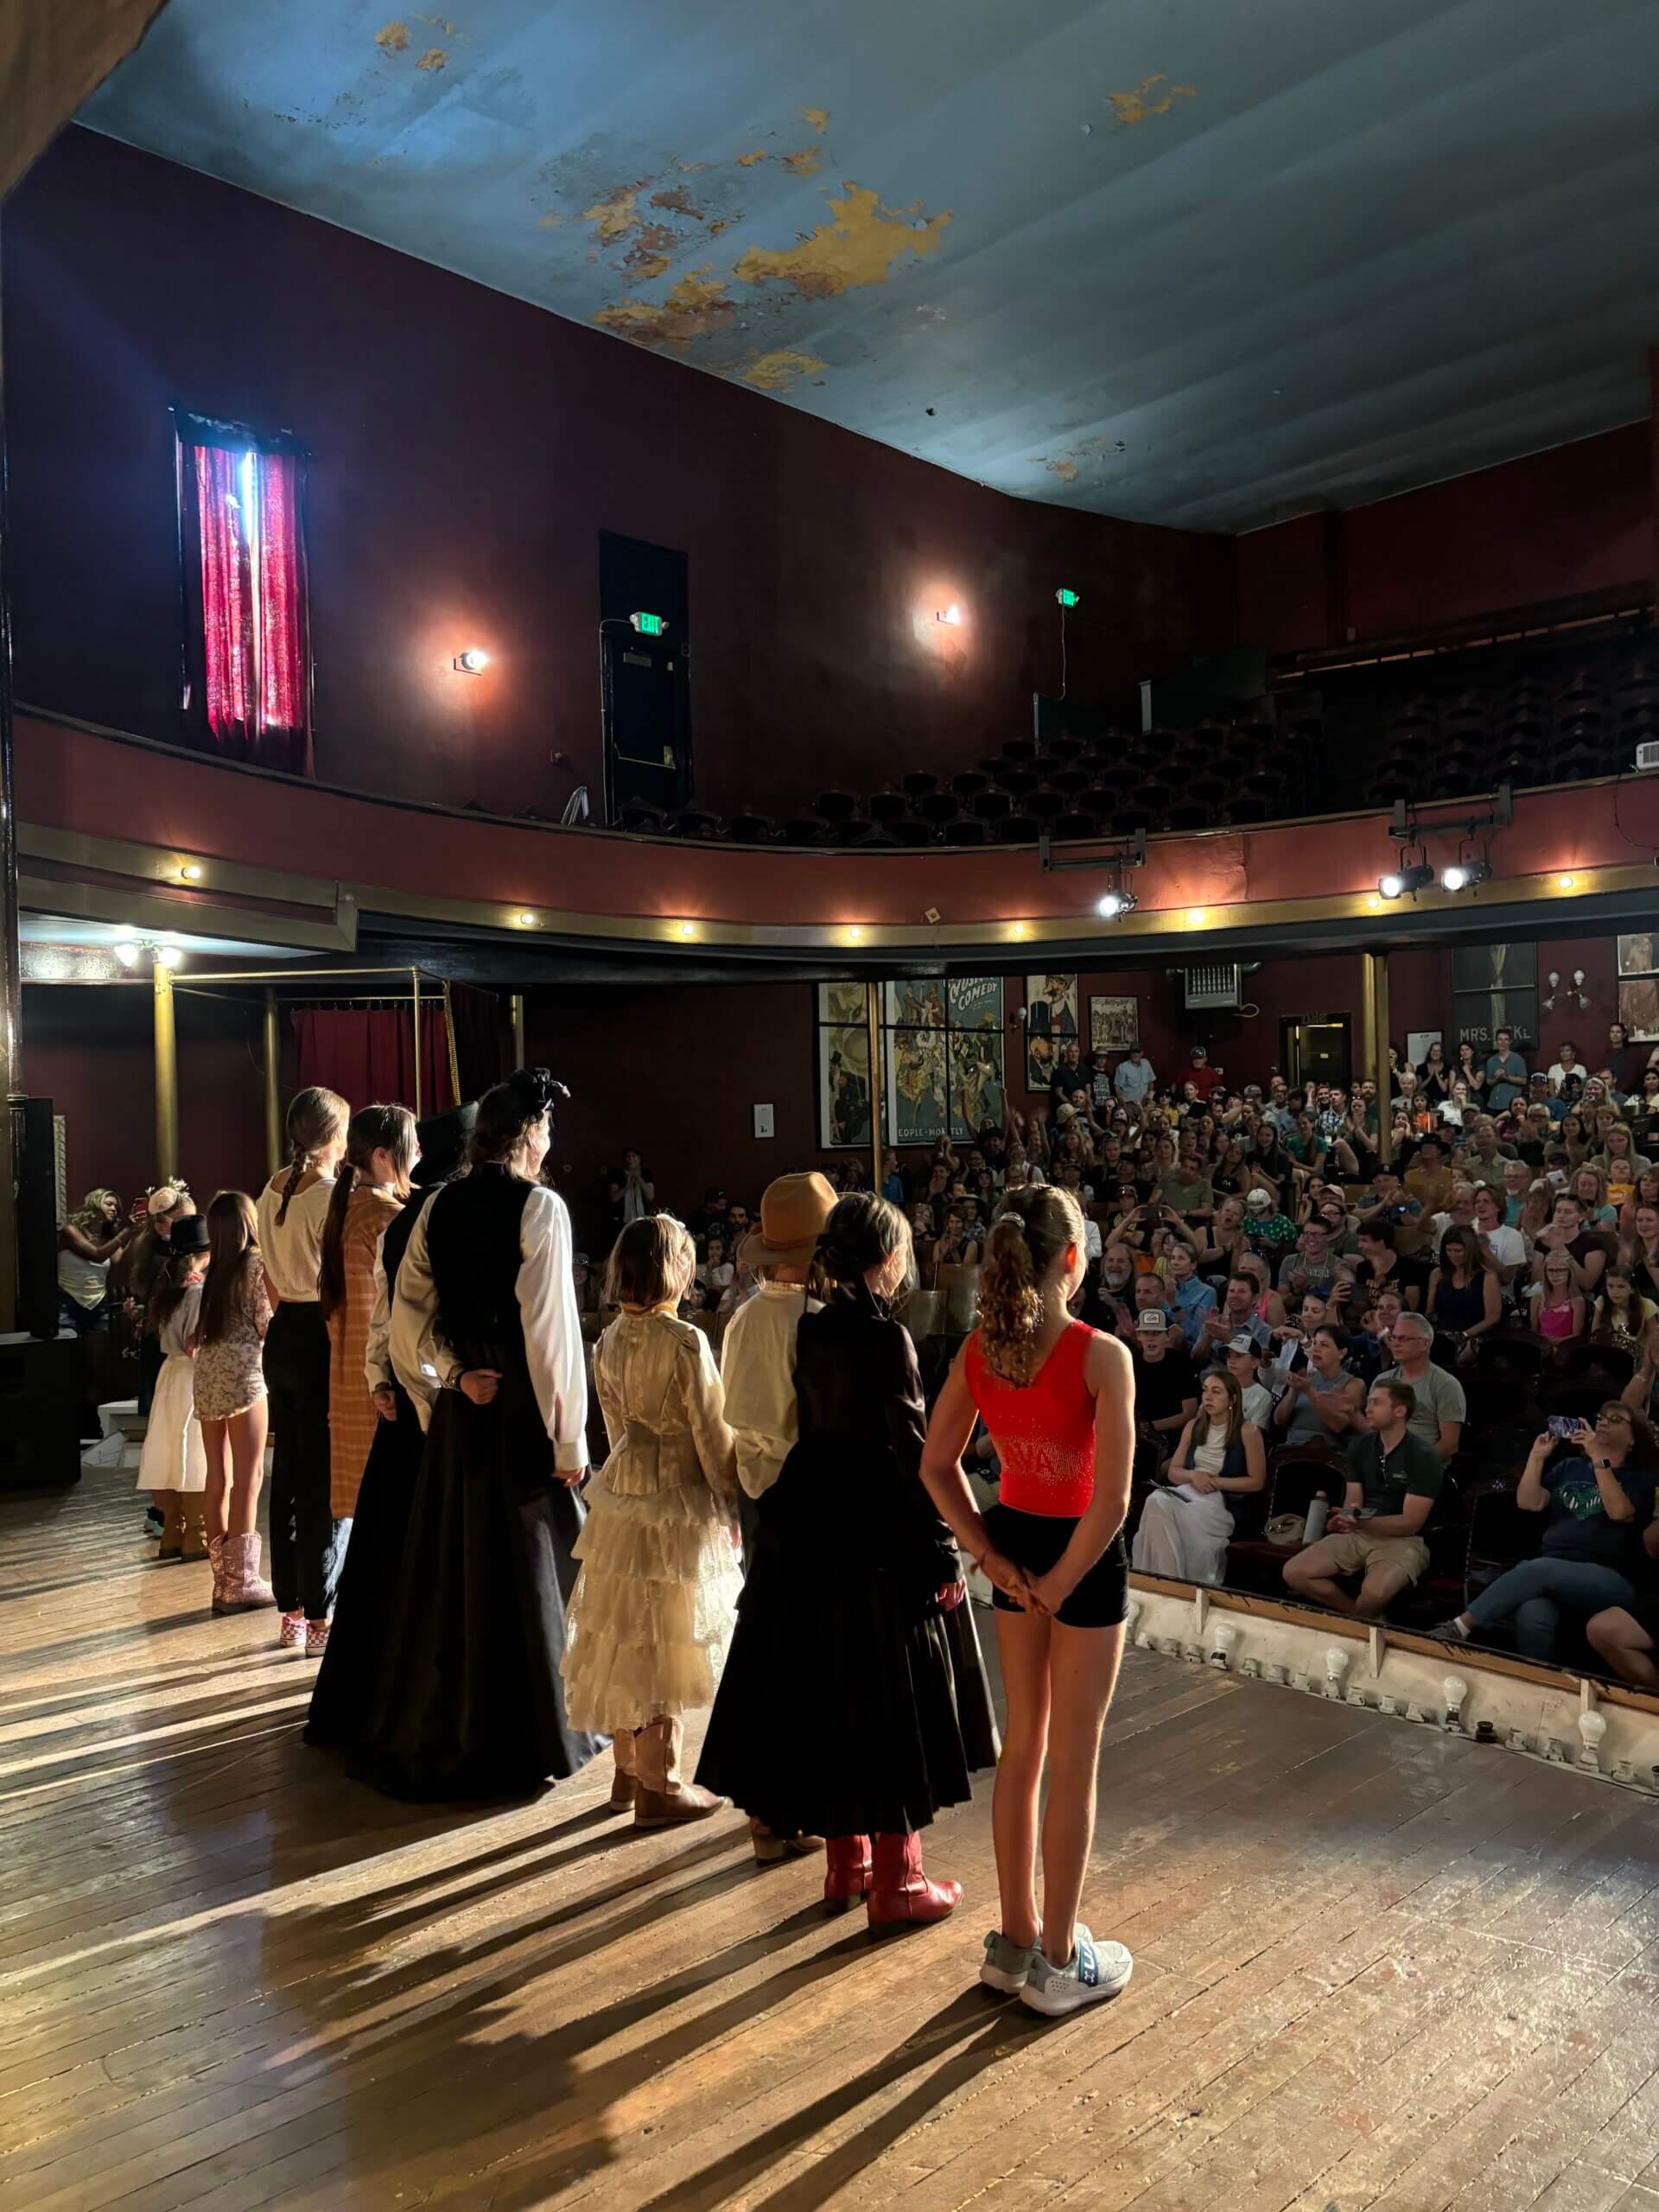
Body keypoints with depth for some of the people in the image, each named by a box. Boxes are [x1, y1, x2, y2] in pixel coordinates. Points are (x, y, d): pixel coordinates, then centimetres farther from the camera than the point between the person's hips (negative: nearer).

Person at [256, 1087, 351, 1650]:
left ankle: (290, 1610, 24)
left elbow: (270, 1278, 15)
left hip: (282, 1335, 8)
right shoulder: (333, 1197, -16)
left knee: (288, 1473, 14)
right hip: (323, 1339, -8)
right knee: (328, 1481, 1)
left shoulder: (272, 1192, 8)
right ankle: (319, 1615, 9)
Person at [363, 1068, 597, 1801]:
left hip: (458, 1405, 6)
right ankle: (527, 1736, 19)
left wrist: (453, 1372, 7)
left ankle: (438, 1727, 30)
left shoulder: (437, 1207, 5)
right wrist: (569, 1437, -12)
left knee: (451, 1566, 16)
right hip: (522, 1409, -6)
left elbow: (409, 1309, 5)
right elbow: (552, 1327, -16)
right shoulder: (539, 1207, -14)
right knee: (526, 1569, 7)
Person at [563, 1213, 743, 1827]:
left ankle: (628, 1768, 31)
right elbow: (713, 1435, -15)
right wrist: (732, 1501, -3)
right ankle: (659, 1786, 14)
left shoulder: (610, 1341, 1)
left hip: (622, 1497, 7)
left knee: (626, 1635, 17)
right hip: (680, 1506, -7)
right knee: (668, 1643, 4)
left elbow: (617, 1427, 10)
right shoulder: (685, 1342, -19)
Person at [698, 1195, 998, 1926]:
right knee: (889, 1701, 5)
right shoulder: (885, 1338, -18)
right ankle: (895, 1883, 17)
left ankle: (846, 1865, 30)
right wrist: (943, 1552, -12)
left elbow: (800, 1431, 8)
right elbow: (912, 1453, -18)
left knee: (830, 1693, 16)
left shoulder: (806, 1331, 3)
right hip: (880, 1536, -7)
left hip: (812, 1530, 7)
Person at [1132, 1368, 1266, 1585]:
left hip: (1226, 1502, -4)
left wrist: (1215, 1481, -10)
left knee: (1187, 1517, -35)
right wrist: (1193, 1475, -8)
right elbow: (1173, 1472, 14)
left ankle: (1189, 1584, -19)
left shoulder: (1247, 1431, -3)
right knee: (1157, 1503, -30)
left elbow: (1256, 1482, -3)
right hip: (1187, 1492, 4)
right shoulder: (1193, 1427, 13)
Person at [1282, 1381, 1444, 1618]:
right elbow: (1353, 1502, 5)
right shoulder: (1358, 1446, 6)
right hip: (1359, 1534, 6)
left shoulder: (1423, 1456, -12)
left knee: (1374, 1592, -37)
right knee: (1293, 1573, -15)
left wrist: (1363, 1523, -32)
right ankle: (1360, 1618, 2)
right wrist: (1346, 1519, -20)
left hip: (1402, 1540, -6)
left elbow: (1410, 1523, -16)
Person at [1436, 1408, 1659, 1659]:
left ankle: (1461, 1627, -36)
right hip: (1551, 1571, 3)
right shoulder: (1570, 1466, 25)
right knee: (1531, 1620, -37)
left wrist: (1599, 1459, -11)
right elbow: (1529, 1503, 11)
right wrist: (1537, 1457, 4)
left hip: (1609, 1580, -3)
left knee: (1538, 1570, -37)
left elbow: (1619, 1512, -9)